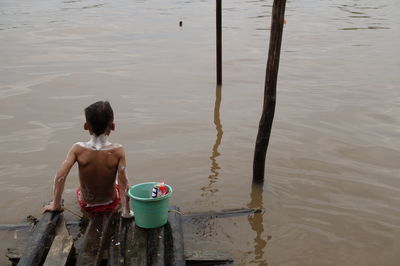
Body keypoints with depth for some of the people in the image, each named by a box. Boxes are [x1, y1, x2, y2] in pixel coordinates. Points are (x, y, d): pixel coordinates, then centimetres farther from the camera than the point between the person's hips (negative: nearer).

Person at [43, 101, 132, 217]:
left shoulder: (78, 149, -21)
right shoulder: (117, 150, -24)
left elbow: (60, 176, -27)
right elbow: (124, 183, -28)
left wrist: (55, 205, -18)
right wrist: (126, 211, -23)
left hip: (86, 206, 1)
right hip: (110, 205, -1)